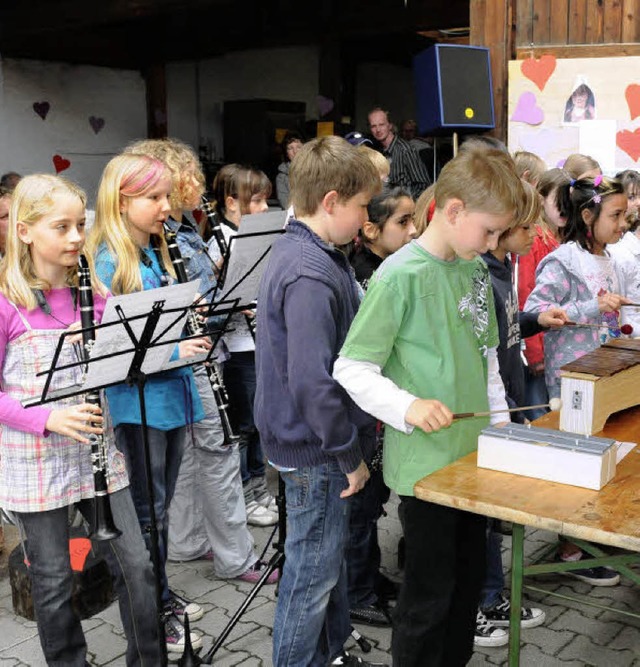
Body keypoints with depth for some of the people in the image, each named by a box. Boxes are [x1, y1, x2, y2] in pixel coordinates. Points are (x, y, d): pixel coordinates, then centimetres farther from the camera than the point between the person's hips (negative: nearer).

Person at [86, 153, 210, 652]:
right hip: (137, 400, -7)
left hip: (172, 392, 8)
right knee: (147, 511, 5)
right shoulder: (108, 263, -15)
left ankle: (162, 592, 36)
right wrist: (172, 350, -25)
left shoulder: (159, 251, 9)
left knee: (161, 505, 20)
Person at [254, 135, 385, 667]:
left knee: (332, 559, 24)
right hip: (316, 450, -10)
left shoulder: (303, 251, 7)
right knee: (312, 574, 7)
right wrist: (350, 456, -18)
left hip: (322, 443, 10)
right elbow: (313, 383, -29)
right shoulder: (310, 275, -26)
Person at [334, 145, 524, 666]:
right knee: (431, 593, 5)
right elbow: (351, 369, -17)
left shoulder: (476, 268, 7)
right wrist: (408, 407, -29)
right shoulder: (400, 276, -17)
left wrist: (501, 423, 15)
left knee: (469, 576, 19)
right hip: (425, 462, -7)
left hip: (474, 452, 8)